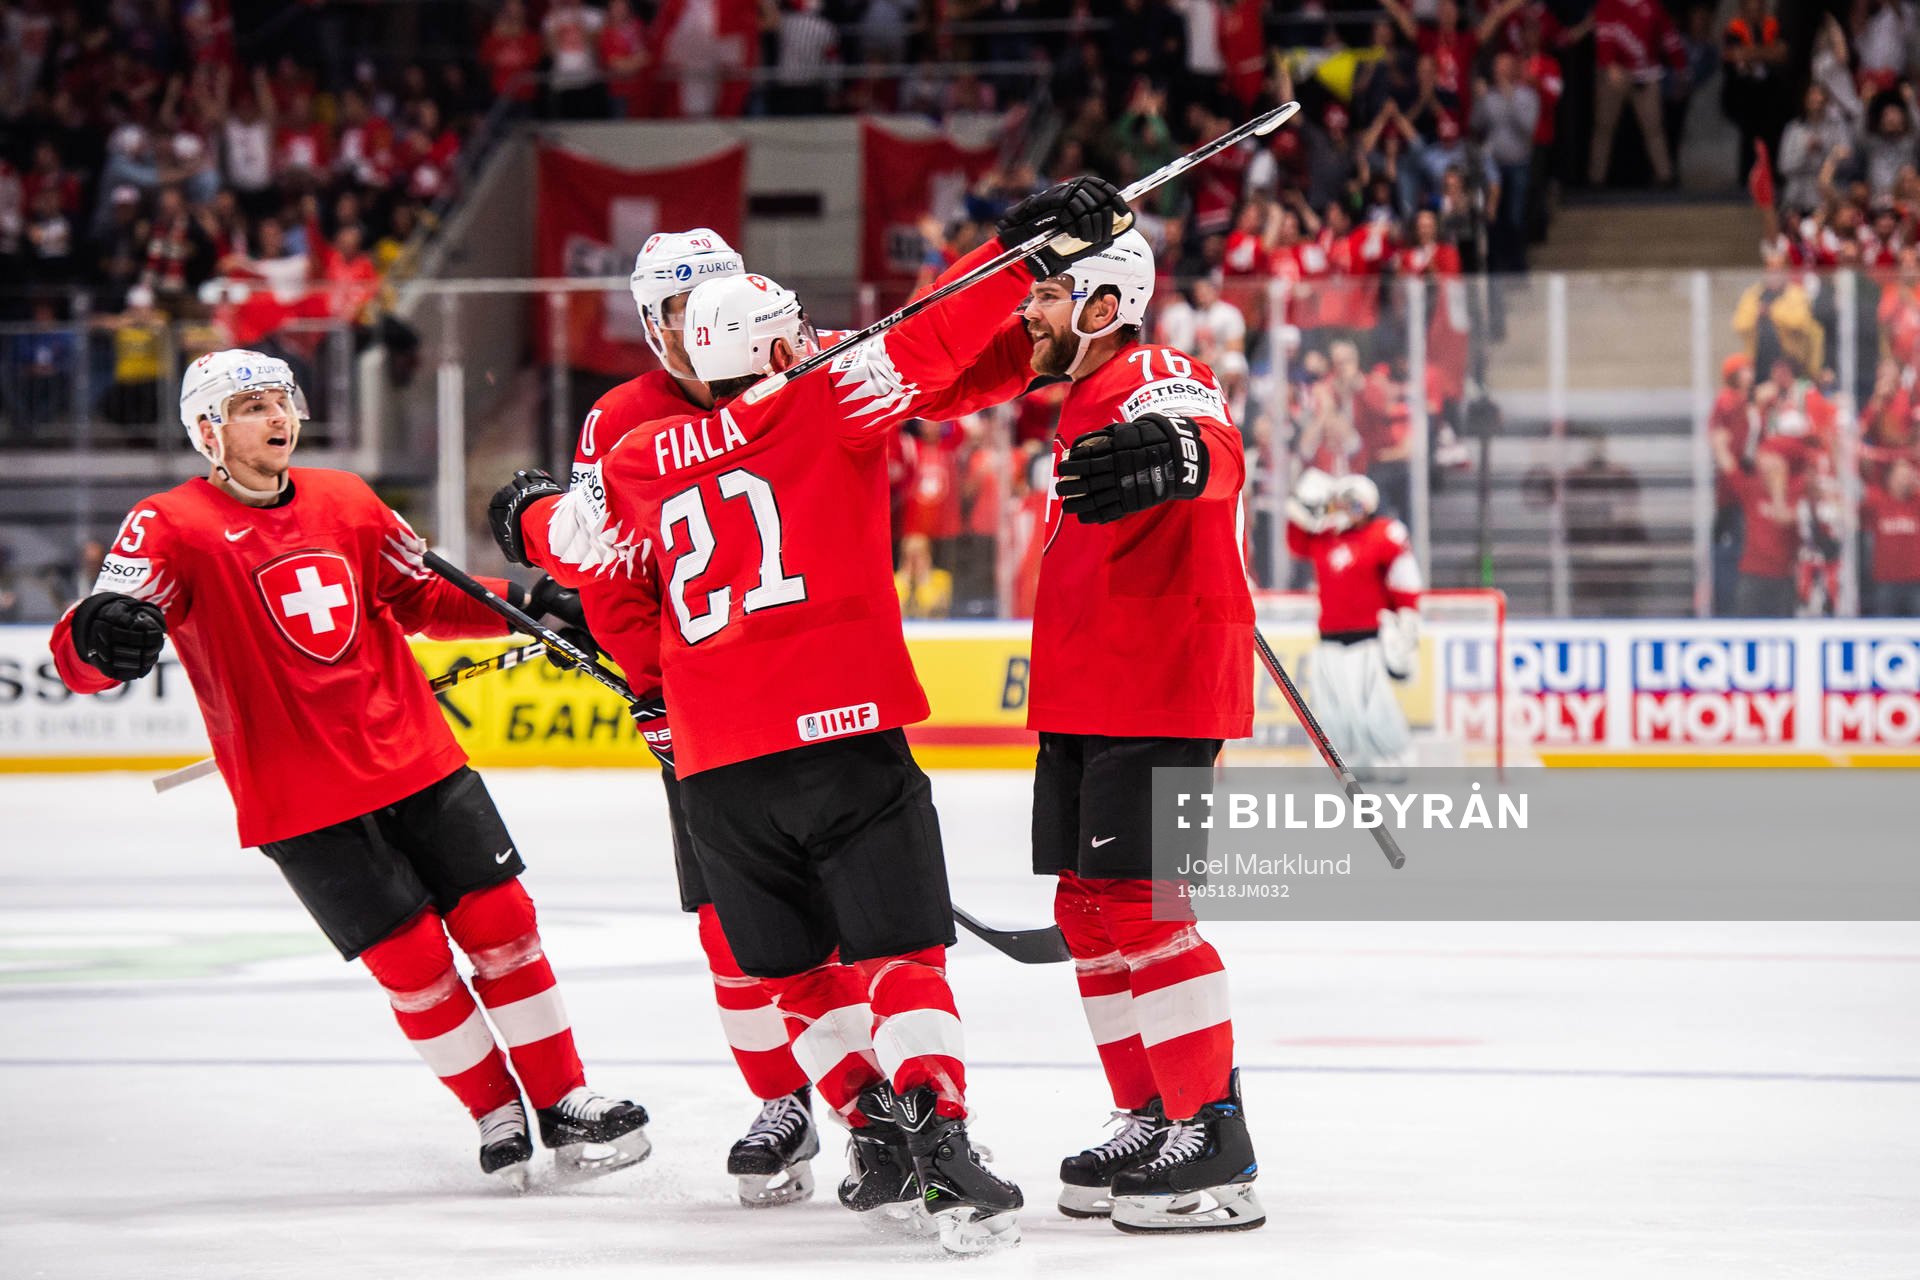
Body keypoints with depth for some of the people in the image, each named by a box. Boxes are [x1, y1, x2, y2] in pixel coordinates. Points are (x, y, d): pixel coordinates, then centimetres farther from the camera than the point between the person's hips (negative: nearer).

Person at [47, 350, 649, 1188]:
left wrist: (524, 603, 4)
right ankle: (497, 1117, 15)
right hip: (299, 799, -5)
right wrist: (101, 637, -46)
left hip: (416, 758, 5)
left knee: (501, 922, 3)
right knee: (410, 958, -4)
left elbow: (422, 599, 19)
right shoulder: (172, 527, -10)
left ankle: (563, 1103, 16)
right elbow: (81, 657, -21)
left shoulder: (346, 503, 7)